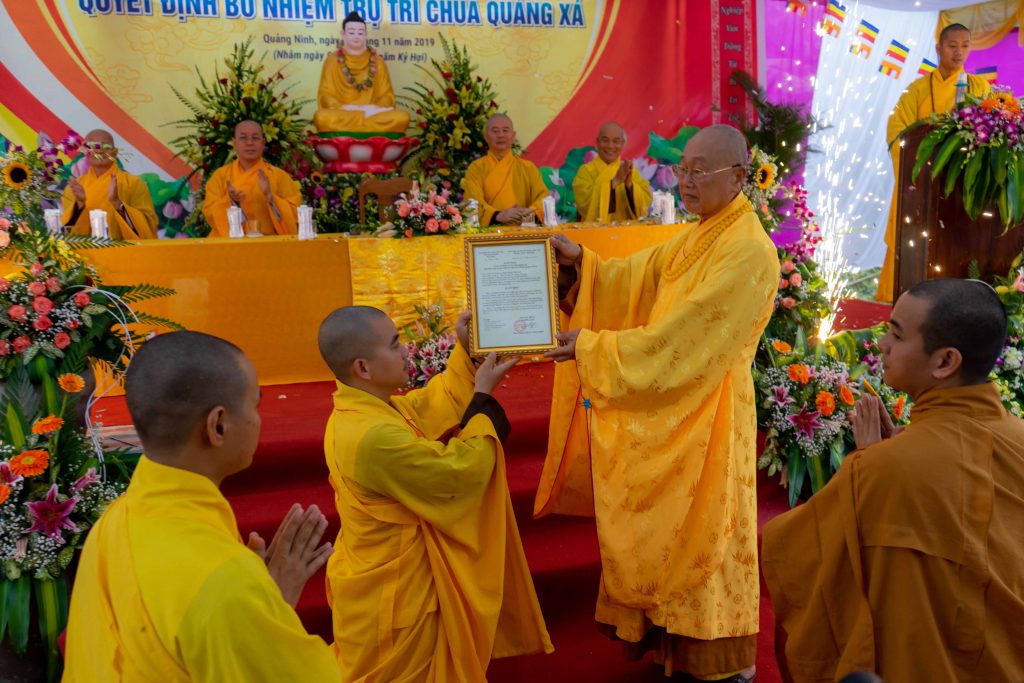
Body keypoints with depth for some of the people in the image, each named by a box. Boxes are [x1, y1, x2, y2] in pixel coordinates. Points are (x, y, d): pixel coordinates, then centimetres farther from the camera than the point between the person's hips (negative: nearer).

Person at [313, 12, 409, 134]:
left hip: (373, 114, 2)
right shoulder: (332, 60, 8)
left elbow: (387, 95, 9)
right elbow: (325, 96, 2)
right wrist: (345, 108, -18)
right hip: (342, 114, -2)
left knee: (401, 117, -29)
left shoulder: (377, 61, 13)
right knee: (322, 117, -37)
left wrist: (375, 108, -14)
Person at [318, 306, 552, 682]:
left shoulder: (360, 411, -2)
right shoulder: (375, 436, -34)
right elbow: (458, 472, -24)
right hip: (392, 599, -9)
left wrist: (465, 351, 4)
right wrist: (483, 397, -14)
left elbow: (432, 409, 9)